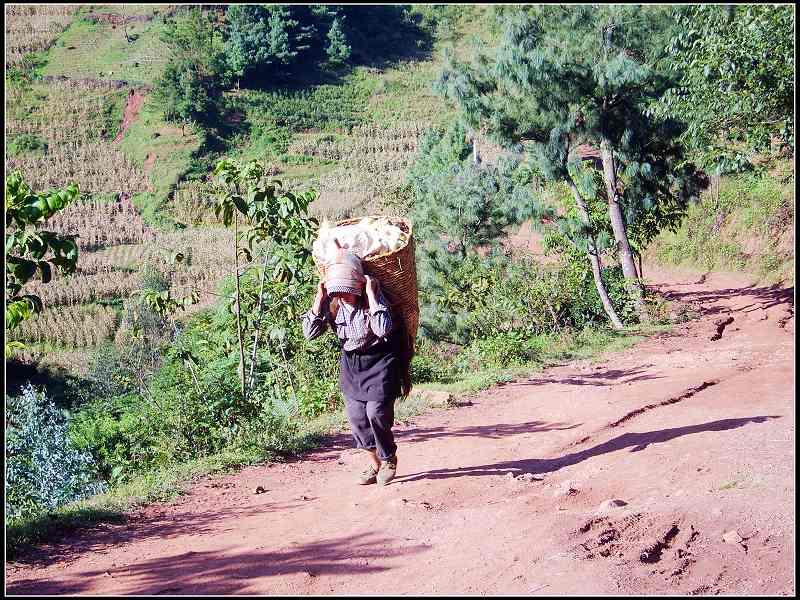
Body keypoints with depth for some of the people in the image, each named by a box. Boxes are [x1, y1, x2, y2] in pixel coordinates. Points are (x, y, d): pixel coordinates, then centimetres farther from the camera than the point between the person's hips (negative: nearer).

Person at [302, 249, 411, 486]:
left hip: (380, 360, -5)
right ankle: (374, 461, 19)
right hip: (351, 362, 5)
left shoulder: (373, 297, -24)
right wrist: (319, 299, -21)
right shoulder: (331, 303, -11)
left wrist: (371, 295, -37)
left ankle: (388, 459, 9)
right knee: (355, 414, -1)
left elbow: (383, 330, -40)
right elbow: (310, 333, -13)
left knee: (376, 410, -14)